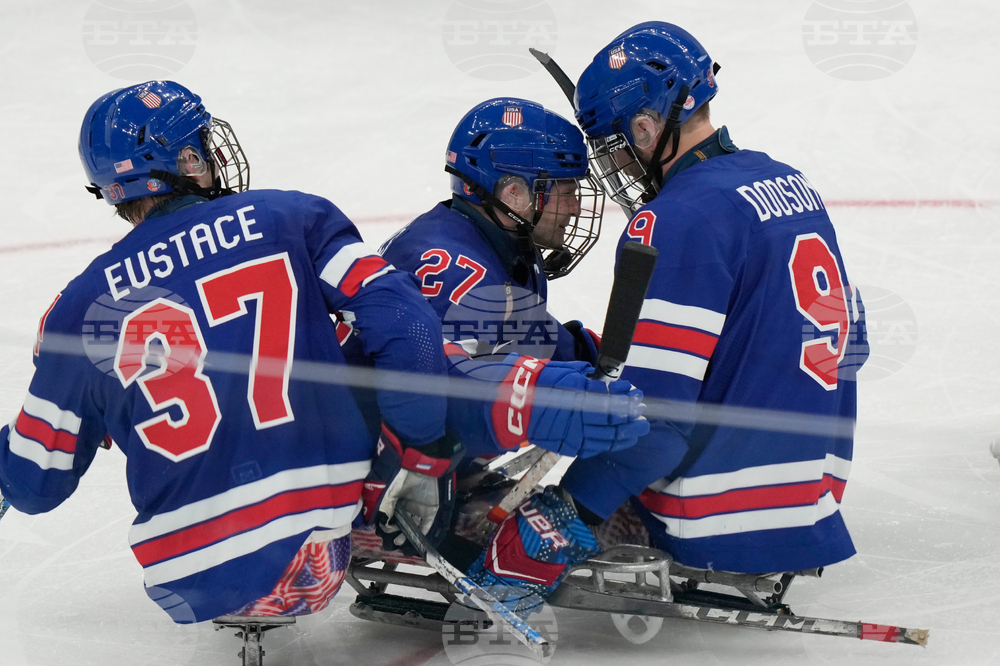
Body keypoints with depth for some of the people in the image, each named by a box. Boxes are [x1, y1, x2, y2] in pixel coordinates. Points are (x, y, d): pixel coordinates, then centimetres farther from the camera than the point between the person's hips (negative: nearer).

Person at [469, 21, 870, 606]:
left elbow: (652, 409, -22)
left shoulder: (678, 222, -16)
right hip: (815, 506, 9)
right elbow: (848, 343, 22)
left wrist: (566, 514, -18)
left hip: (721, 529, -9)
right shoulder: (793, 186, 11)